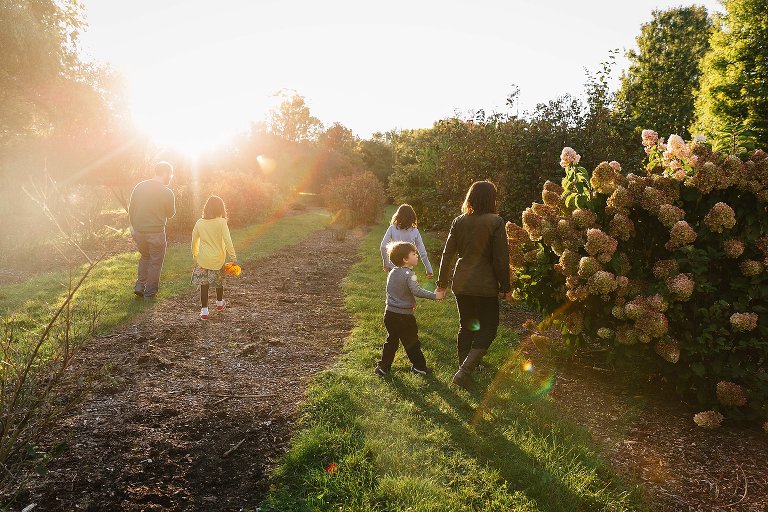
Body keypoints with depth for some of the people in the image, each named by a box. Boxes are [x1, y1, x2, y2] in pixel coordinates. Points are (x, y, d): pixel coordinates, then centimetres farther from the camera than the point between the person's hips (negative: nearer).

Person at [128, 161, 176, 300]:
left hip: (138, 231, 5)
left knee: (145, 257, 27)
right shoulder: (167, 193, -14)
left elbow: (131, 209, 7)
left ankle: (139, 286, 20)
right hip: (156, 233, -5)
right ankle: (149, 293, 16)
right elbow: (170, 214, 0)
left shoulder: (139, 187, 1)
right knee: (155, 262, 10)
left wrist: (134, 227, 18)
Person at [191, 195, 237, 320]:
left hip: (203, 259, 1)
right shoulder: (221, 222, -12)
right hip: (218, 259, -1)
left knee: (203, 284, 8)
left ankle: (204, 310, 7)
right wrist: (233, 256, -11)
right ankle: (219, 303, 41)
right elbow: (227, 241, -16)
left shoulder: (199, 223, -2)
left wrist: (194, 255, 19)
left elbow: (194, 241, 6)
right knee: (219, 281, 21)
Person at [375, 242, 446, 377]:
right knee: (412, 343, 7)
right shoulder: (409, 274, -18)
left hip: (389, 313, 7)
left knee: (391, 341, 17)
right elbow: (416, 291, -29)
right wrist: (435, 296, -25)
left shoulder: (392, 273, 7)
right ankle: (419, 366, 20)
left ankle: (383, 367, 21)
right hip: (404, 316, -7)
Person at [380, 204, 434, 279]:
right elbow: (423, 253, -3)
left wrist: (386, 264, -1)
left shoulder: (392, 228, -5)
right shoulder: (415, 231, -4)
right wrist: (429, 270, 4)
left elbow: (383, 247, -12)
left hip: (393, 267, 0)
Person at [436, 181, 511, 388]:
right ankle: (465, 370, -6)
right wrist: (505, 287, -1)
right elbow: (501, 259, -12)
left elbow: (447, 254, 4)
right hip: (485, 286, -5)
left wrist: (442, 282, 14)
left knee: (466, 325, 20)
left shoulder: (459, 222, 1)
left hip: (461, 284, 5)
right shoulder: (495, 222, -12)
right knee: (488, 328, 7)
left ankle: (464, 366, 30)